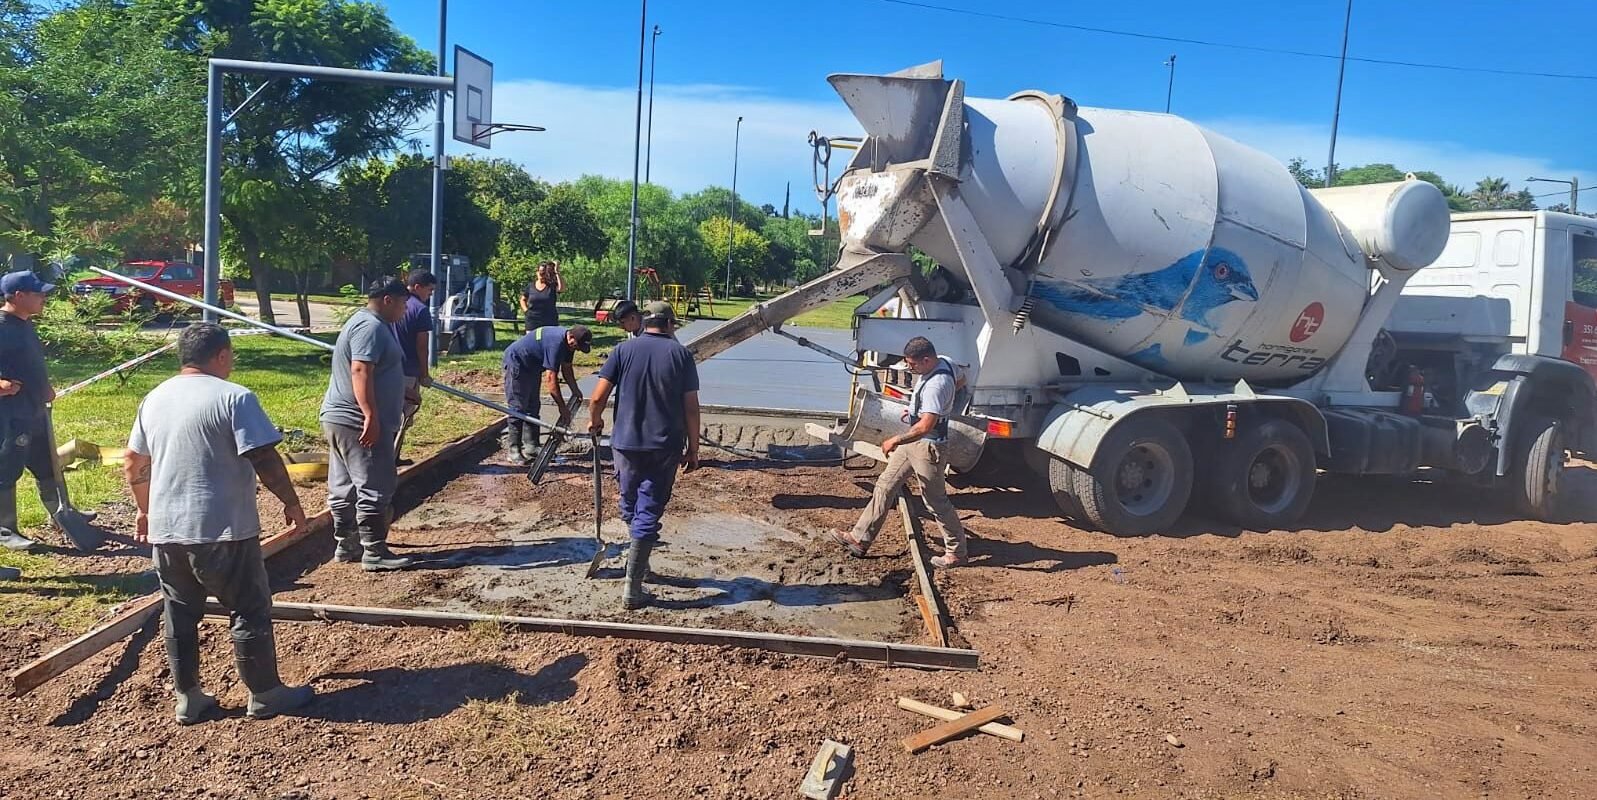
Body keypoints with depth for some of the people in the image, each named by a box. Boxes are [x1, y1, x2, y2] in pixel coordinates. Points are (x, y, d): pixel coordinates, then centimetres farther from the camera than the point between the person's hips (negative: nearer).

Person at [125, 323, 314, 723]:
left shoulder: (154, 399, 9)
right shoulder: (234, 398, -13)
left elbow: (134, 465, 18)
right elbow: (266, 461, -17)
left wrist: (146, 510, 30)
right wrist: (292, 502, -5)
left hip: (165, 530, 7)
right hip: (222, 530, -7)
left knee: (180, 615, 16)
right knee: (251, 611, 6)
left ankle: (187, 698, 25)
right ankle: (265, 695, 15)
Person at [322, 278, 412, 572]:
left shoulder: (366, 323, 20)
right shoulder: (371, 327, -14)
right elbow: (360, 372, -25)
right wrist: (371, 416, -29)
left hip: (340, 419, 11)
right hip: (359, 423, -11)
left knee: (344, 488, 14)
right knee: (374, 488, -7)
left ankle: (346, 545, 22)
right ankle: (374, 553, -3)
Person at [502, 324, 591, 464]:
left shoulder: (567, 342, -6)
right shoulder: (556, 342, -34)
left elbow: (566, 368, 11)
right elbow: (550, 379, -35)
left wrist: (575, 391, 2)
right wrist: (562, 407, -31)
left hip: (532, 366, 10)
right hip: (516, 362, -10)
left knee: (532, 407, 10)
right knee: (518, 408, -10)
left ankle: (530, 448, 15)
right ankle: (514, 451, -7)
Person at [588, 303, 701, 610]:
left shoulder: (624, 350, 1)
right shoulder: (681, 354, -1)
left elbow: (598, 397, -5)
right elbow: (691, 407, -4)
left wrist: (594, 421, 16)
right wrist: (693, 449, 4)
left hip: (626, 443, 1)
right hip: (666, 447, -1)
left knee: (630, 504, 22)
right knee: (649, 513, 2)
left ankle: (639, 562, 40)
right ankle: (632, 590, 1)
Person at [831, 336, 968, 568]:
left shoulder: (937, 384, -29)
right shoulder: (943, 363, 1)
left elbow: (925, 427, -34)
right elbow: (959, 381, 24)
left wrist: (895, 440, -23)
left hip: (927, 447, -11)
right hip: (911, 441, 11)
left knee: (936, 501, 2)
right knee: (885, 486, 11)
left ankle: (957, 552, 18)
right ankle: (860, 538, 16)